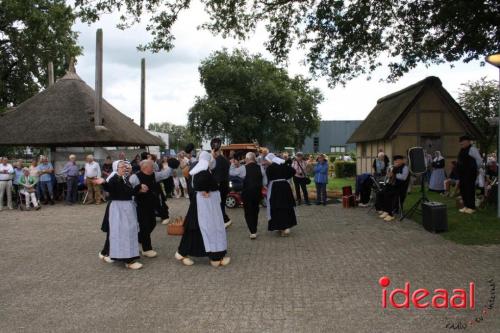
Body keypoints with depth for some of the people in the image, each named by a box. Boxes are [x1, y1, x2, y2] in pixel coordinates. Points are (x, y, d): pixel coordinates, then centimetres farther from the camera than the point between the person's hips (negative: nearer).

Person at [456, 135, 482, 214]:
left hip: (470, 174, -9)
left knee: (470, 189, -5)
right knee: (463, 189, 12)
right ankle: (466, 206, 23)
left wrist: (475, 169, -3)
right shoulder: (462, 150, 14)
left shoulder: (472, 149, -12)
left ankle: (471, 207, 3)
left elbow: (479, 160, -11)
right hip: (462, 173, 9)